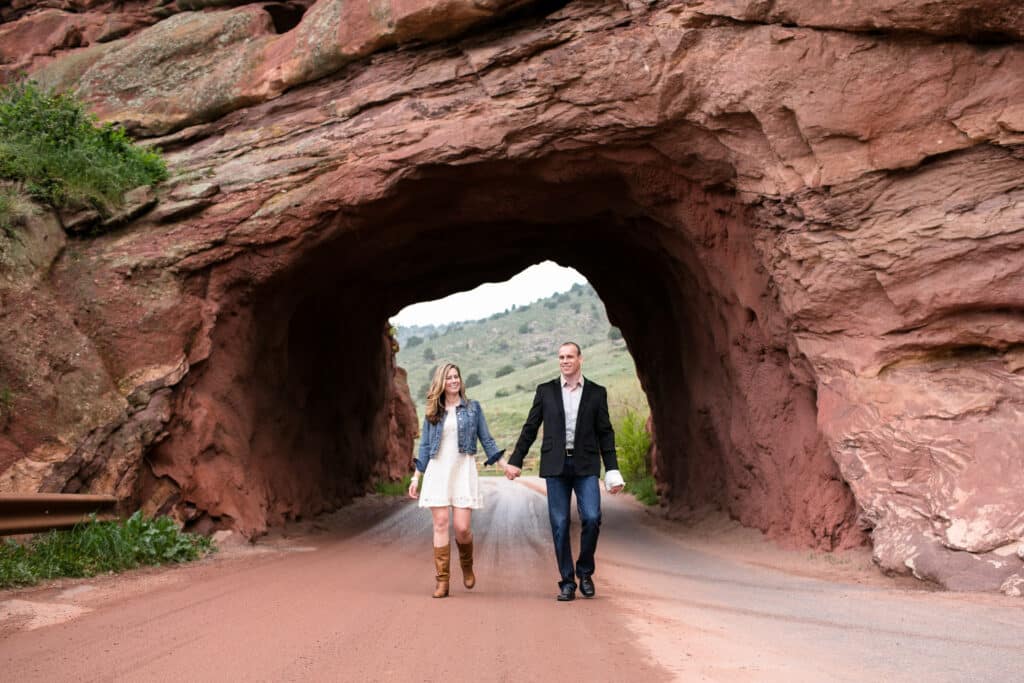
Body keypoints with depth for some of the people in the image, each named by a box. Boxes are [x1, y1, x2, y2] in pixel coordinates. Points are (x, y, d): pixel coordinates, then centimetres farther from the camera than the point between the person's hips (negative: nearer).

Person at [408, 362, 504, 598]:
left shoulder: (473, 408, 6)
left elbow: (486, 439, 8)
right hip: (437, 472, 1)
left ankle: (467, 566, 23)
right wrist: (416, 477, 8)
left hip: (463, 471, -1)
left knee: (462, 527, -7)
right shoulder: (432, 412, 9)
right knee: (440, 524, -2)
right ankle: (442, 580, 4)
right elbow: (424, 446, 12)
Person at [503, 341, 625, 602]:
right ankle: (567, 582, 10)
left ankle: (585, 572, 10)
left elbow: (605, 433, 8)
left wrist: (612, 469, 3)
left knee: (591, 518, -13)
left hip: (586, 465, 0)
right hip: (556, 465, 1)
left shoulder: (597, 392, 7)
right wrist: (515, 460, 6)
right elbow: (530, 428, 10)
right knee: (560, 524, 0)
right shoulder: (546, 391, 8)